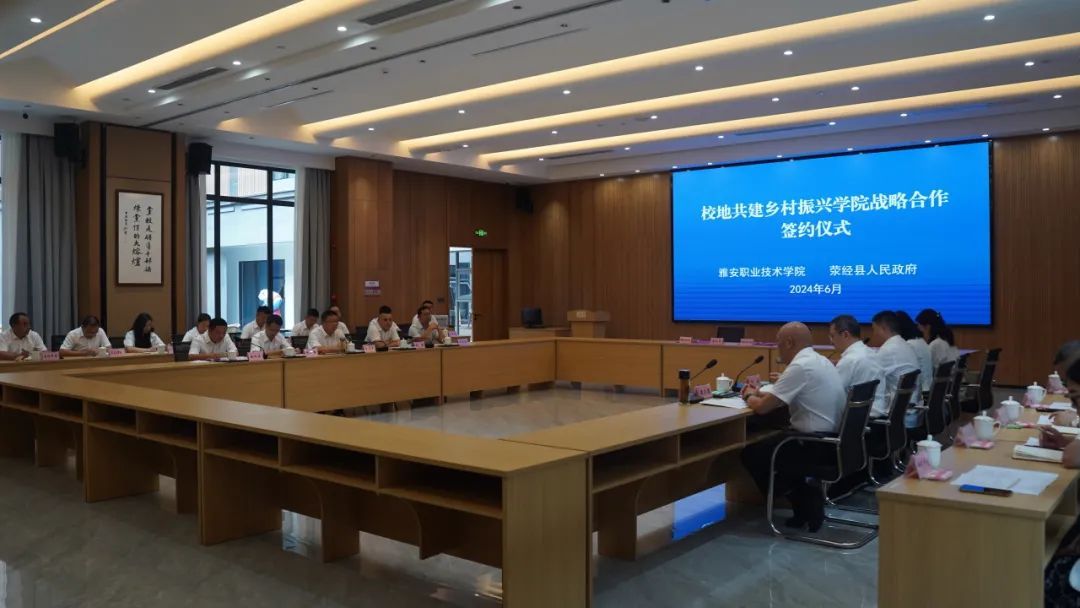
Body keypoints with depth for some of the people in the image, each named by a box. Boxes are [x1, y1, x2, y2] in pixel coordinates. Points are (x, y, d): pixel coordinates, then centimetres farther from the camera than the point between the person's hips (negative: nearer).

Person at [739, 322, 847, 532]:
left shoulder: (800, 366, -19)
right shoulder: (820, 361, 11)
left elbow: (761, 407, -17)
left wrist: (749, 396, 4)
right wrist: (760, 393, 15)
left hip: (817, 445, -10)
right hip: (833, 440, 10)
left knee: (751, 454, 3)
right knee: (770, 443, 24)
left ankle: (805, 501, 7)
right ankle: (809, 499, 15)